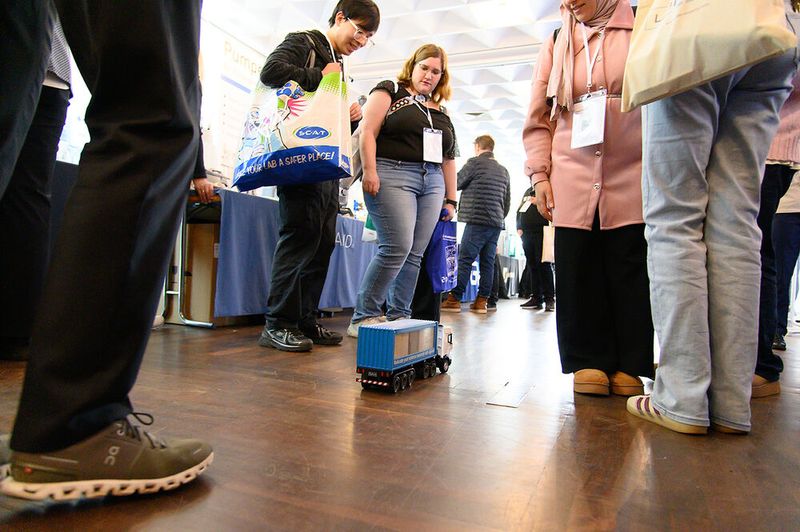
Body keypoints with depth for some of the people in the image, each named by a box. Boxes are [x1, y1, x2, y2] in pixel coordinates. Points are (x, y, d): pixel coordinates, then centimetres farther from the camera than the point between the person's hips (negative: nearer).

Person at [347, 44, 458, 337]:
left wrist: (450, 198, 16)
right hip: (393, 175, -6)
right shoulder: (390, 91, 8)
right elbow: (368, 131, -4)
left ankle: (398, 317, 7)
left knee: (415, 254, -1)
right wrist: (369, 171, -15)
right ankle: (363, 317, -6)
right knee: (397, 246, -16)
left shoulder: (441, 112, 24)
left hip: (432, 183, 6)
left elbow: (448, 159, 22)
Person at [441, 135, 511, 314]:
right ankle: (482, 301, 8)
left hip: (477, 220, -7)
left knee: (465, 260, -6)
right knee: (487, 262, 6)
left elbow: (455, 183, 1)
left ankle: (454, 299, -6)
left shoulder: (475, 162, -2)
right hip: (496, 223, 7)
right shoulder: (503, 170, 19)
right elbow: (507, 201, 21)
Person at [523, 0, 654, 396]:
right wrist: (539, 174, 5)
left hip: (632, 181, -1)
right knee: (579, 277, -2)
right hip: (572, 185, 2)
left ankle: (631, 365, 10)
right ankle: (589, 361, 9)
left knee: (631, 275, -2)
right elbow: (537, 119, 16)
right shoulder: (556, 47, 19)